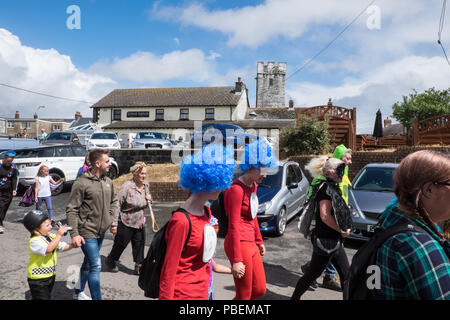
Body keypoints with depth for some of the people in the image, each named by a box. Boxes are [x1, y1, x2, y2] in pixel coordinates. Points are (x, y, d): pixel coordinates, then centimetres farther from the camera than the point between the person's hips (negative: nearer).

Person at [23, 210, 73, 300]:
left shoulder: (52, 237, 1)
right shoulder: (34, 241, -24)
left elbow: (63, 247, 9)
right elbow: (48, 249, -39)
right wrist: (59, 235, -38)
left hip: (51, 275, 8)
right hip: (37, 279, -8)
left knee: (47, 296, 22)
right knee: (42, 298, 1)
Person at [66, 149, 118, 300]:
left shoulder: (108, 181, 4)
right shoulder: (81, 183, -16)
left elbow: (113, 202, 18)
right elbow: (71, 210, -14)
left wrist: (112, 219, 6)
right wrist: (74, 234, -18)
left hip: (101, 231, 7)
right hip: (87, 232, -7)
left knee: (88, 263, 22)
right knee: (96, 265, -8)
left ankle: (79, 292, 41)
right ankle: (97, 297, 5)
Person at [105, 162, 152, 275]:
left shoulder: (145, 186, 2)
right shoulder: (126, 187, -20)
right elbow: (117, 205, -17)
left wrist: (149, 200, -5)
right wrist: (114, 223, -17)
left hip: (140, 223, 6)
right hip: (126, 223, -6)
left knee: (139, 245, 9)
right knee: (120, 244, 12)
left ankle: (139, 267, 23)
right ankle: (110, 261, 40)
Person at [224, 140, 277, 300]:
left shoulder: (253, 186, 10)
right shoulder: (237, 189, -19)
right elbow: (233, 226, -20)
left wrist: (259, 241, 24)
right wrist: (237, 260, -19)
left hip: (251, 244, 9)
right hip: (240, 244, -9)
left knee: (260, 290, 17)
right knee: (244, 295, 4)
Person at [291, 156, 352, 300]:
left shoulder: (333, 188, 12)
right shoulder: (326, 189, -18)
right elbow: (325, 216, -25)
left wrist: (344, 230, 8)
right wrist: (342, 231, -14)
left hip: (334, 240, 10)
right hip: (325, 240, -10)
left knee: (345, 273, 15)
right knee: (314, 273, 4)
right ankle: (295, 297, 20)